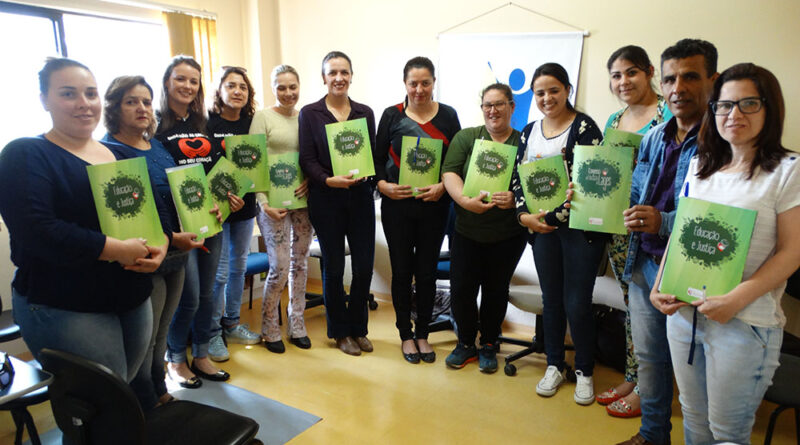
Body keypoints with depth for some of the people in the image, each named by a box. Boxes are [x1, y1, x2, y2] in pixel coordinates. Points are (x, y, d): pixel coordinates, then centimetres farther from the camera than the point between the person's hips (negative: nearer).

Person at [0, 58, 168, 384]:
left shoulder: (121, 155, 13)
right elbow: (34, 229, -20)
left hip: (135, 301, 6)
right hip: (64, 309, -6)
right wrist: (116, 250, -23)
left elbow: (157, 208, 12)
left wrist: (160, 244, -9)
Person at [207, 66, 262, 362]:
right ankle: (212, 334, 13)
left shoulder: (251, 123, 7)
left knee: (239, 266, 13)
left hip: (245, 205, 5)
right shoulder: (207, 123, -7)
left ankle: (232, 324, 29)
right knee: (219, 272, -3)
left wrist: (244, 194, -5)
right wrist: (224, 196, -19)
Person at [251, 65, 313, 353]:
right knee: (280, 268, -5)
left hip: (303, 199, 4)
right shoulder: (263, 117, -2)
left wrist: (311, 178, -8)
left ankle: (296, 326, 25)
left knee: (300, 263, 10)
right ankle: (269, 329, 18)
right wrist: (264, 203, -15)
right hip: (274, 201, -4)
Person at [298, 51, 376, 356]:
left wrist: (366, 176, -12)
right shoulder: (309, 113, 2)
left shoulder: (365, 113, 10)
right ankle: (340, 331, 25)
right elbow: (307, 159, -3)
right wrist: (328, 180, -20)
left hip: (360, 197, 3)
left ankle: (358, 327, 25)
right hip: (326, 200, -2)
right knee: (334, 266, 6)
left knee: (364, 266, 3)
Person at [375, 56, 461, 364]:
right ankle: (405, 334, 25)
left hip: (434, 206, 1)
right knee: (402, 271, 8)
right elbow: (378, 158, 3)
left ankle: (423, 334, 26)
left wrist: (443, 185, -14)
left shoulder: (448, 116, 4)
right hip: (397, 205, 0)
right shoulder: (391, 115, 2)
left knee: (427, 271, 9)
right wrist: (383, 185, -15)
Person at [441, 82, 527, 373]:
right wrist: (466, 201, -22)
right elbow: (450, 172, -6)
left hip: (508, 234, 0)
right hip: (467, 231, 1)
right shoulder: (465, 137, 5)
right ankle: (466, 344, 25)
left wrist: (515, 198, -21)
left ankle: (488, 345, 31)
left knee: (496, 289, 11)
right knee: (461, 289, 3)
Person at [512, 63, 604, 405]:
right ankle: (554, 366, 29)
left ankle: (584, 371, 21)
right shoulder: (529, 131, 12)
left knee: (577, 303, 0)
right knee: (551, 299, 13)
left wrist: (553, 215, -17)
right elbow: (519, 177, 11)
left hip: (579, 227, -5)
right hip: (541, 226, 5)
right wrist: (525, 215, -5)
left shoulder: (584, 127, -5)